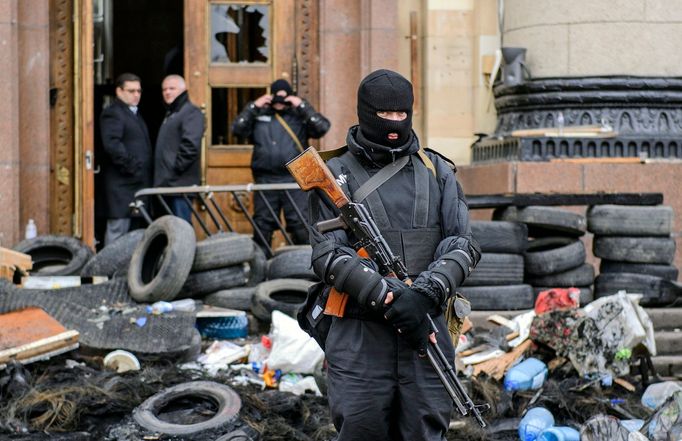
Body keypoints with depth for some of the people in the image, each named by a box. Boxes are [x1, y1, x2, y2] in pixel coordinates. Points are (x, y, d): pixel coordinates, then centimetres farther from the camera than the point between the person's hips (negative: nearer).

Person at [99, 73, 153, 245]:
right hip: (121, 183, -9)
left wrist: (147, 176, 14)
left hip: (139, 183, 9)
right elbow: (112, 144, -19)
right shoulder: (112, 114, -7)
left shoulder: (135, 115, 24)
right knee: (118, 228, -8)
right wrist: (131, 167, -19)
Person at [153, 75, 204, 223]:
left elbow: (191, 144, -20)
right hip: (168, 183, 10)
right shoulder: (170, 114, 23)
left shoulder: (191, 112, -7)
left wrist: (176, 168, -18)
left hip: (180, 182, -10)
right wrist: (161, 175, 15)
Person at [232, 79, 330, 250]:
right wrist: (253, 107, -1)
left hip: (294, 180, -2)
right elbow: (238, 129, 4)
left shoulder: (300, 115, 9)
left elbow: (322, 127, -6)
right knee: (262, 225, 7)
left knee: (300, 226, -6)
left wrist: (302, 106, -7)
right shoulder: (260, 115, 13)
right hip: (265, 179, 2)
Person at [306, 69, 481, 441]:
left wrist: (426, 293, -14)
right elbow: (328, 256, -6)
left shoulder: (437, 172, 12)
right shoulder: (337, 176, 3)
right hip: (360, 336, -2)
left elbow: (462, 244, 4)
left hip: (425, 330, 2)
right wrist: (388, 297, -18)